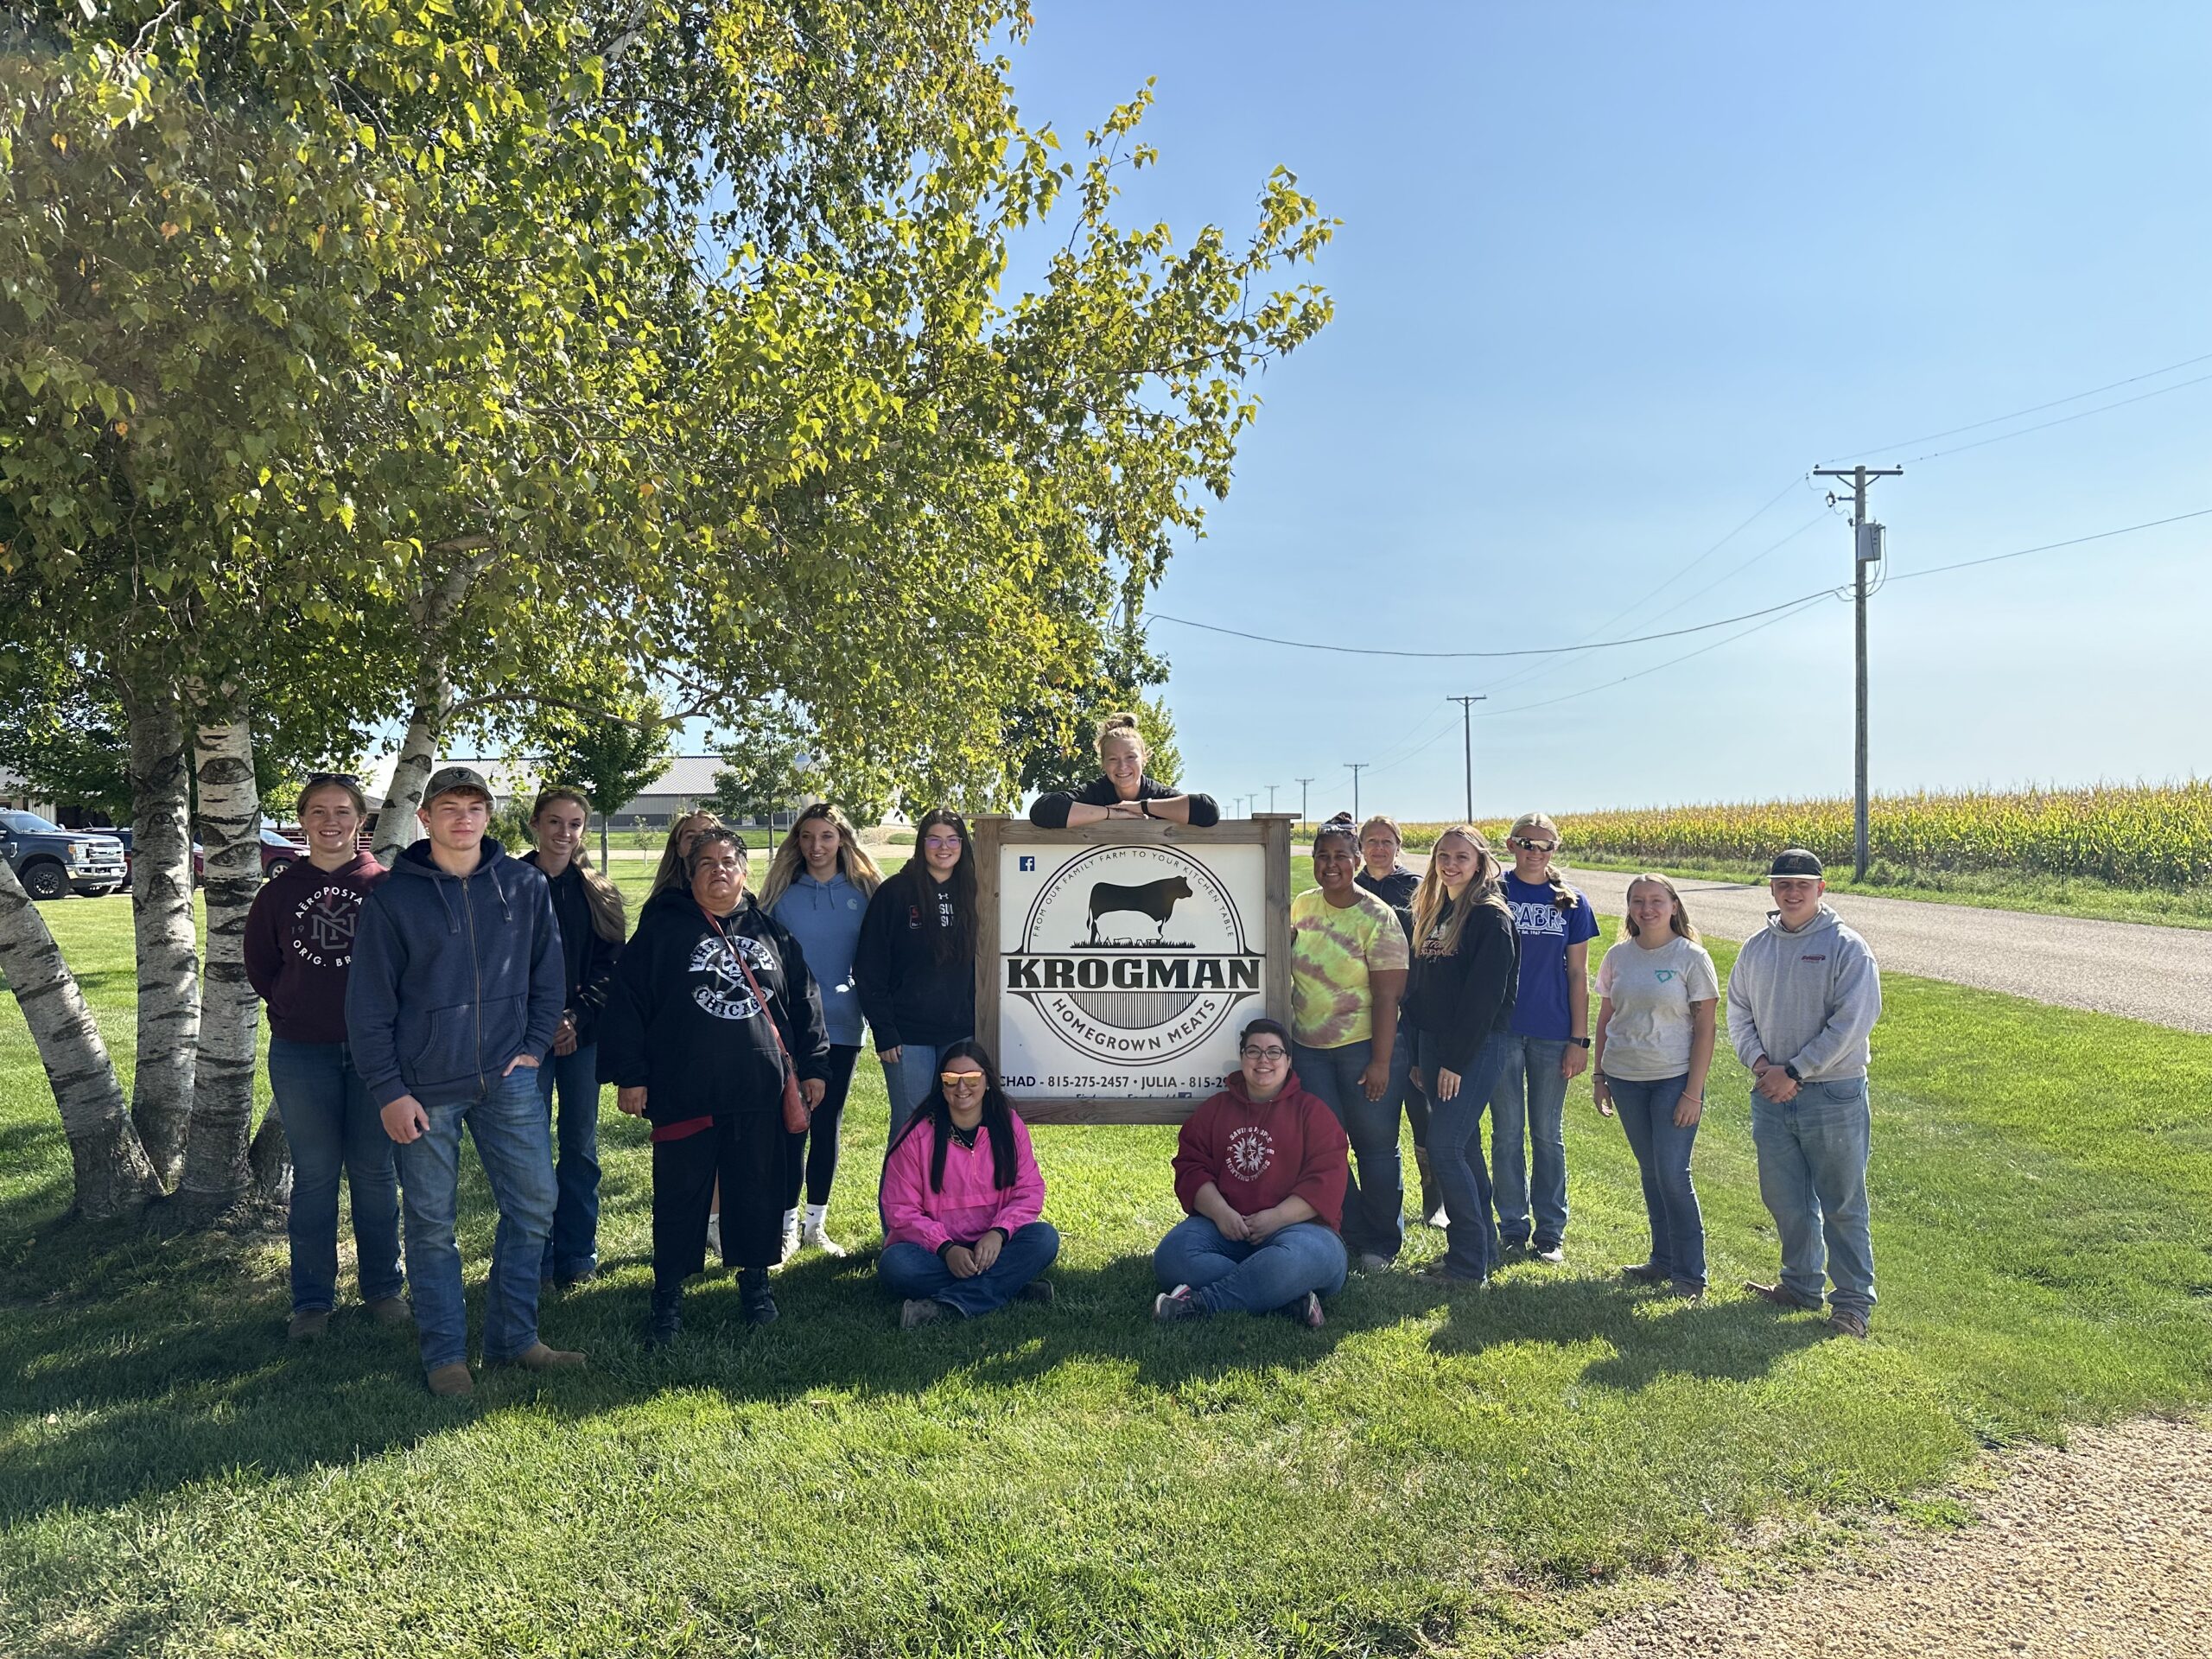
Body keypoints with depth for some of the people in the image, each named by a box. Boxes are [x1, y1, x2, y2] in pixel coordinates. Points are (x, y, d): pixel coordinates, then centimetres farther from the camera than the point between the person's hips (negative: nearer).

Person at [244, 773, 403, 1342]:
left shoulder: (385, 887, -3)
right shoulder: (279, 893, 4)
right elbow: (260, 966, 14)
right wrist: (294, 1009, 6)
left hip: (373, 1049, -1)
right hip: (302, 1055, 1)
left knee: (374, 1173, 7)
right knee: (314, 1176, 7)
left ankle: (383, 1288, 21)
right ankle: (312, 1300, 17)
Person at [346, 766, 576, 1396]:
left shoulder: (525, 885, 2)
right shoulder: (392, 897, -4)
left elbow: (547, 975, 11)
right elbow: (368, 1005, -3)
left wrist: (533, 1047, 2)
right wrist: (389, 1091, -6)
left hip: (508, 1079, 2)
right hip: (425, 1089, -2)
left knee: (533, 1206, 4)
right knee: (431, 1224, 6)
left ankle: (512, 1337, 20)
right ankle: (445, 1353, 20)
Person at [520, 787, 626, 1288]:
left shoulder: (600, 894, 9)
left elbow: (611, 964, 4)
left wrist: (578, 1016, -9)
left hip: (584, 1035, 2)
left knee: (581, 1144, 6)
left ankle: (577, 1255, 16)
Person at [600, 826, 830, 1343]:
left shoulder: (772, 931, 11)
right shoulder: (662, 927, 1)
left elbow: (804, 1000, 15)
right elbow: (627, 1003, -2)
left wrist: (812, 1066, 11)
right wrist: (629, 1075, -7)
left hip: (761, 1092, 3)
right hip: (683, 1092, -2)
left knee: (758, 1190, 10)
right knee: (680, 1194, 5)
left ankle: (755, 1281, 26)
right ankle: (669, 1296, 19)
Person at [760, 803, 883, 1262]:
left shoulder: (864, 893, 2)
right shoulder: (782, 894, 1)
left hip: (842, 1027, 1)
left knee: (827, 1125, 10)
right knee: (792, 1126, 0)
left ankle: (817, 1224, 21)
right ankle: (788, 1226, 12)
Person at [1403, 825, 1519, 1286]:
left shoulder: (1490, 916, -11)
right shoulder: (1433, 912, 13)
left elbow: (1484, 994, -16)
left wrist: (1456, 1060, -17)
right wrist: (1420, 1056, 12)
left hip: (1477, 1046, -8)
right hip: (1435, 1043, 8)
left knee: (1444, 1147, -10)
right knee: (1463, 1145, 12)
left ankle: (1470, 1262, 0)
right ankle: (1483, 1249, 23)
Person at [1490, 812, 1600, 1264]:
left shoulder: (1571, 902, 2)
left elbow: (1577, 973, 4)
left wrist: (1580, 1039, 1)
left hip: (1552, 1031, 1)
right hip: (1501, 1027, -1)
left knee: (1548, 1133, 9)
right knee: (1507, 1132, 6)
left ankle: (1550, 1232, 19)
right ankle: (1513, 1227, 18)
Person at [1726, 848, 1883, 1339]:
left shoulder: (1847, 948, -8)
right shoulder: (1756, 948, 9)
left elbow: (1852, 1022, -14)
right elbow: (1738, 1012, 12)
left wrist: (1794, 1072, -15)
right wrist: (1759, 1061, -7)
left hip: (1833, 1094, -5)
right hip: (1771, 1095, 5)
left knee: (1842, 1204, 2)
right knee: (1784, 1199, 14)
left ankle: (1853, 1301, 12)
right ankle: (1801, 1284, 30)